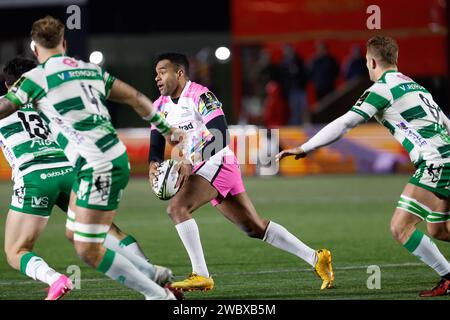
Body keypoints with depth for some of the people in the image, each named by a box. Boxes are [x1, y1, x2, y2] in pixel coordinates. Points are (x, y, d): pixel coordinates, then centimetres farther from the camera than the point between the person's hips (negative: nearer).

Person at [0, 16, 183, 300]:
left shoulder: (37, 77, -6)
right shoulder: (91, 69, 14)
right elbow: (136, 98, 17)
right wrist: (166, 129, 29)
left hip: (99, 168, -8)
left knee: (88, 251, -4)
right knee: (75, 233, 19)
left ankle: (160, 295, -1)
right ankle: (154, 275, 20)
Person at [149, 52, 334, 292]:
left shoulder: (199, 96, -13)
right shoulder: (161, 106, 12)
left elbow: (219, 136, -21)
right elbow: (156, 142, 10)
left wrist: (190, 162, -29)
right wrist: (153, 164, -13)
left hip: (218, 163, -9)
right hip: (201, 169, 9)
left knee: (177, 208, -24)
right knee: (255, 228, 11)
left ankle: (201, 276, -22)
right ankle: (316, 258, 18)